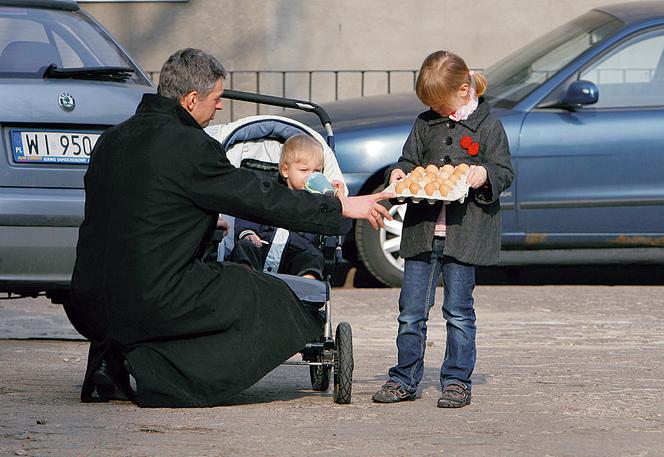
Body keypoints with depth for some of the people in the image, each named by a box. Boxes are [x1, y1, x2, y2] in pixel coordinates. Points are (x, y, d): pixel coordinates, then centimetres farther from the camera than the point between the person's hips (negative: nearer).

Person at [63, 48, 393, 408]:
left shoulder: (111, 140, 11)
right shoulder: (189, 146, -12)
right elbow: (263, 199, -7)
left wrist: (206, 224, 36)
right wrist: (342, 207, 3)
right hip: (156, 302, -8)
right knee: (267, 299, 7)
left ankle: (110, 366, 12)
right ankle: (146, 370, -5)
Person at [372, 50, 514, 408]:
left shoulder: (488, 126, 0)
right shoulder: (425, 124, 11)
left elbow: (504, 172, 0)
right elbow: (410, 160, 18)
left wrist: (484, 174, -20)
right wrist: (399, 173, -4)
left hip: (464, 232, -4)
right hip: (422, 230, 4)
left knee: (458, 312, 0)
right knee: (411, 312, 4)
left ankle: (457, 381, 7)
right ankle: (404, 379, 12)